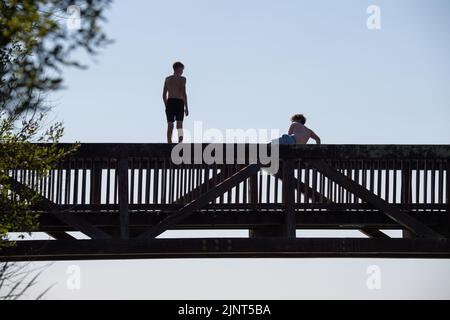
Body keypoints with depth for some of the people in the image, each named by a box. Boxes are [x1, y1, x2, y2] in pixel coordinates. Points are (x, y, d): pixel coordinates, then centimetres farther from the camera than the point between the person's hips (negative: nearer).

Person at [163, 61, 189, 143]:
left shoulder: (167, 79, 14)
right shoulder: (182, 79, 0)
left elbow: (164, 95, 13)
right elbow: (184, 93, -9)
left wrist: (166, 106, 22)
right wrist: (186, 107, -7)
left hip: (169, 102, 3)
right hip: (179, 102, -3)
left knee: (170, 125, 6)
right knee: (179, 123, -4)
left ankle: (169, 143, 1)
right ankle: (180, 141, -24)